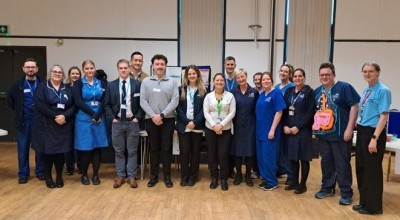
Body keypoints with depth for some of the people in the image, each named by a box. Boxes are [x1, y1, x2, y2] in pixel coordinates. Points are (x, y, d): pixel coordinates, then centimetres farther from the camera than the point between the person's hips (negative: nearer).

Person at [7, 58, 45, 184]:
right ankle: (23, 173, 18)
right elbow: (10, 100, 13)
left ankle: (40, 171, 21)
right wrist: (18, 112, 10)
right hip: (23, 121, 1)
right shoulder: (17, 85, 1)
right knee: (23, 148, 7)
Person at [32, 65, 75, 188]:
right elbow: (39, 104, -11)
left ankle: (59, 176, 19)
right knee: (47, 151, 3)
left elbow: (73, 106, 2)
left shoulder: (68, 89, 11)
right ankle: (48, 177, 19)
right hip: (46, 125, -2)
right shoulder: (42, 87, 2)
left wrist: (64, 116, -16)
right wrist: (55, 117, -17)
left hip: (63, 126, 2)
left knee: (60, 151, 3)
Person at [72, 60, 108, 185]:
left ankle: (95, 175, 16)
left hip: (99, 119, 2)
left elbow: (104, 101, 1)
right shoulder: (78, 84, 1)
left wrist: (97, 115, -13)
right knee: (85, 148, 1)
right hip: (84, 119, -2)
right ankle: (84, 175, 17)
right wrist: (92, 114, -13)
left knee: (97, 147, 5)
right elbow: (78, 102, -8)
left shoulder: (101, 83, 9)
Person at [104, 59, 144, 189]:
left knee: (132, 151, 5)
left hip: (132, 122, -1)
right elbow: (107, 105, 6)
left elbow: (142, 103, 2)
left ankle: (131, 177, 15)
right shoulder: (111, 85, 5)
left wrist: (138, 118, -7)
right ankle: (120, 176, 19)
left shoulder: (137, 84, 1)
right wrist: (112, 118, -5)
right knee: (119, 151, 8)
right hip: (117, 122, 1)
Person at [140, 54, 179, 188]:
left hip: (168, 120, -1)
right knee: (153, 148, 9)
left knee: (167, 148, 5)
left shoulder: (172, 82, 0)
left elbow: (175, 101, -7)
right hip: (151, 120, 1)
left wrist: (161, 115, -14)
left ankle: (167, 176, 16)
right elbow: (143, 101, -1)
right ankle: (154, 176, 19)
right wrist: (153, 115, -13)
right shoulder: (146, 82, 3)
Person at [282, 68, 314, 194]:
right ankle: (295, 182, 23)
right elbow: (284, 110, 9)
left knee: (304, 157, 2)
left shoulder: (309, 91, -4)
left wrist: (298, 127, -14)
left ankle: (303, 184, 14)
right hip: (289, 129, 5)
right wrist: (285, 126, -4)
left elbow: (310, 112, -10)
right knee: (292, 157, 10)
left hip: (303, 129, -5)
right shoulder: (289, 91, 10)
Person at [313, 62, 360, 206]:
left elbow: (354, 106, -11)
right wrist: (315, 124, 7)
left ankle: (346, 193, 14)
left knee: (342, 164, 1)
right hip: (323, 134, 6)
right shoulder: (317, 91, 11)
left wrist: (349, 128, -15)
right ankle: (327, 188, 28)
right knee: (326, 161, 15)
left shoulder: (344, 87, -8)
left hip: (340, 134, -6)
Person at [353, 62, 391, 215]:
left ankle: (373, 206, 18)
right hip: (362, 131, 8)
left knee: (372, 170, 3)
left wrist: (374, 138, -21)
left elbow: (383, 117, -17)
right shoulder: (365, 90, 12)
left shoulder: (383, 91, -12)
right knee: (361, 167, 14)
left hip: (373, 132, -8)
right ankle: (364, 201, 29)